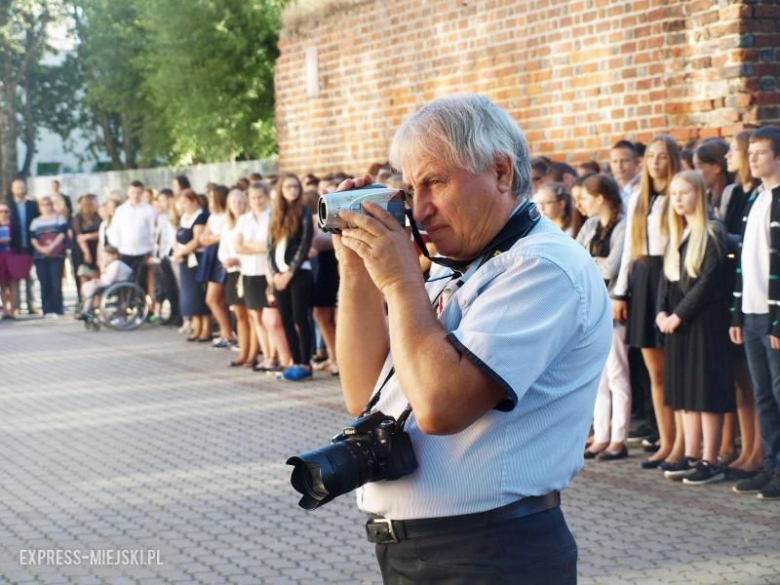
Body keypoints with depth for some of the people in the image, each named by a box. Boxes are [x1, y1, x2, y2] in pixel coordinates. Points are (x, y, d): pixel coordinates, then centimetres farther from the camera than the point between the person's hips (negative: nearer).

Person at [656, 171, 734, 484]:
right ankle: (691, 457, 15)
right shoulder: (677, 235, 16)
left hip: (704, 321, -8)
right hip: (676, 321, 8)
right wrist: (662, 313, -2)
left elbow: (709, 281, -16)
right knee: (685, 389, 9)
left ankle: (710, 462, -2)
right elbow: (667, 278, 14)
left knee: (706, 389, -6)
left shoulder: (712, 233, -9)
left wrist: (678, 316, -15)